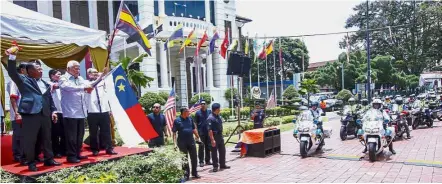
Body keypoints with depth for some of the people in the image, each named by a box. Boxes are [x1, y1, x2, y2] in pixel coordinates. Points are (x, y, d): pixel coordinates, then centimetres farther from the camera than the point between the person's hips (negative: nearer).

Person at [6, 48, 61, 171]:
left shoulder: (45, 84, 19)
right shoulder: (24, 80, 3)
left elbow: (50, 99, 20)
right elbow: (12, 72, -12)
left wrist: (53, 111, 12)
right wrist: (12, 57, -20)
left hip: (45, 115, 6)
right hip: (30, 115, -5)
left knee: (47, 139, 12)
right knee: (29, 140, 0)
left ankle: (49, 159, 23)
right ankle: (31, 162, 12)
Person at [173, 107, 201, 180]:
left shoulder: (190, 119, 6)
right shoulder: (177, 121, -7)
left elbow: (194, 129, 14)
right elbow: (174, 133, -8)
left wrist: (198, 137, 12)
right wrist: (175, 143, -14)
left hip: (191, 141, 4)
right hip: (182, 143, -4)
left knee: (194, 158, 8)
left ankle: (194, 173, 23)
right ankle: (186, 174, 16)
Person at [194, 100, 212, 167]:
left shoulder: (209, 111, 6)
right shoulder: (198, 113, -1)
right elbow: (196, 123, 1)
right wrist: (196, 132, -5)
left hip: (208, 132, 3)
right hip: (201, 133, -3)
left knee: (208, 147, 10)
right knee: (201, 147, -1)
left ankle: (207, 160, 20)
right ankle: (201, 161, 5)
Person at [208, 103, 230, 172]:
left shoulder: (218, 116, 10)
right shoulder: (210, 118, -18)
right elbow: (210, 130, -22)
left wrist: (221, 135, 18)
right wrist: (212, 139, -25)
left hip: (220, 136, 9)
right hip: (214, 136, -9)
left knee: (222, 151, 15)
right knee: (214, 152, 3)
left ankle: (222, 165, 27)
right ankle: (215, 166, 13)